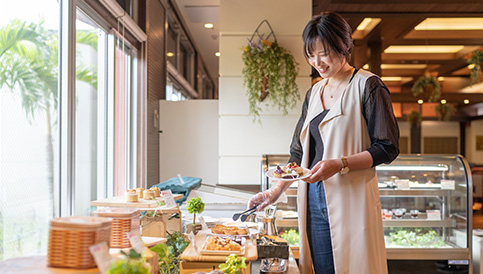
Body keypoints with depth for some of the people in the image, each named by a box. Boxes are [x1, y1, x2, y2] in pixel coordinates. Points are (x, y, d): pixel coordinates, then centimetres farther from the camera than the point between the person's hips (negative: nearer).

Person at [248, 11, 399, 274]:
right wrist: (277, 189, 10)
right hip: (314, 198, 5)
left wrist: (340, 164, -18)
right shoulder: (314, 93, 16)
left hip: (351, 197, -5)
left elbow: (387, 148, -7)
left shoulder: (367, 86, -2)